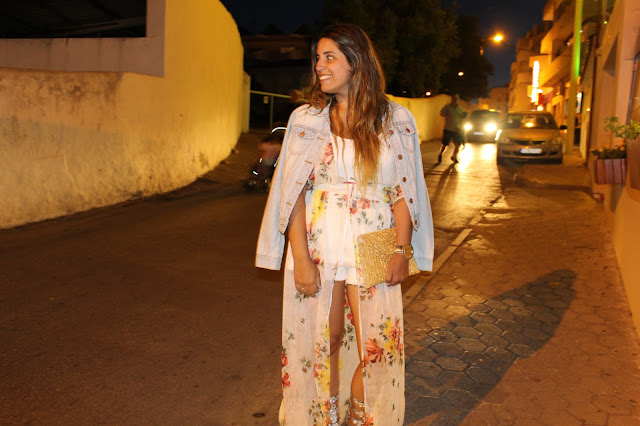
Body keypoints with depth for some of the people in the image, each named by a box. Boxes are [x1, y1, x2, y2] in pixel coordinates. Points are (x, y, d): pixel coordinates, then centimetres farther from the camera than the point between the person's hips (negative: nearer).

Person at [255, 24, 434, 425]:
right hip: (317, 242, 0)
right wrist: (301, 258, -10)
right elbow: (293, 192, -2)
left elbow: (403, 191, 3)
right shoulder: (306, 118, 3)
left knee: (376, 346, 3)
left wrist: (402, 250, -5)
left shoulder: (395, 119, 3)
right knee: (323, 340, 8)